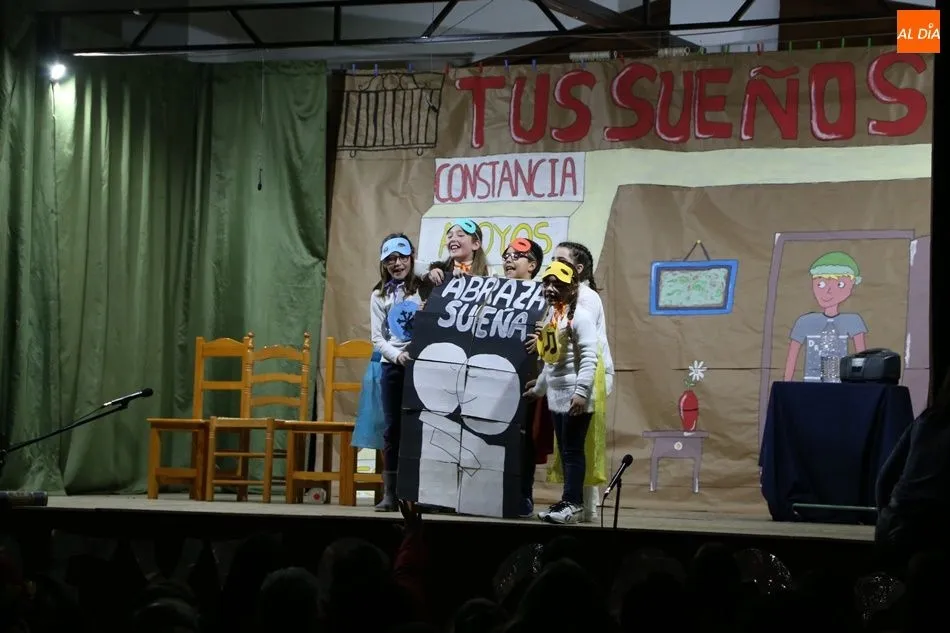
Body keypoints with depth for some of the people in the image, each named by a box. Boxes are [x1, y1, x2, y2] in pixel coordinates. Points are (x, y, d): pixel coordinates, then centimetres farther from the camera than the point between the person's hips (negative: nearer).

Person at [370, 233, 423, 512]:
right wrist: (397, 354, -11)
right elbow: (377, 337, 6)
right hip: (392, 366, 2)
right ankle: (390, 493, 5)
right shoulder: (380, 295, 11)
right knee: (392, 428, 2)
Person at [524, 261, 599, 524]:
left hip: (574, 397, -8)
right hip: (556, 396, 8)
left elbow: (589, 358, -18)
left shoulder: (580, 316, -11)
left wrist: (581, 392, -24)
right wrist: (538, 389, 29)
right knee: (564, 452, 10)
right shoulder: (551, 315, 14)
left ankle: (573, 504, -4)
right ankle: (570, 502, 13)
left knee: (573, 451, -6)